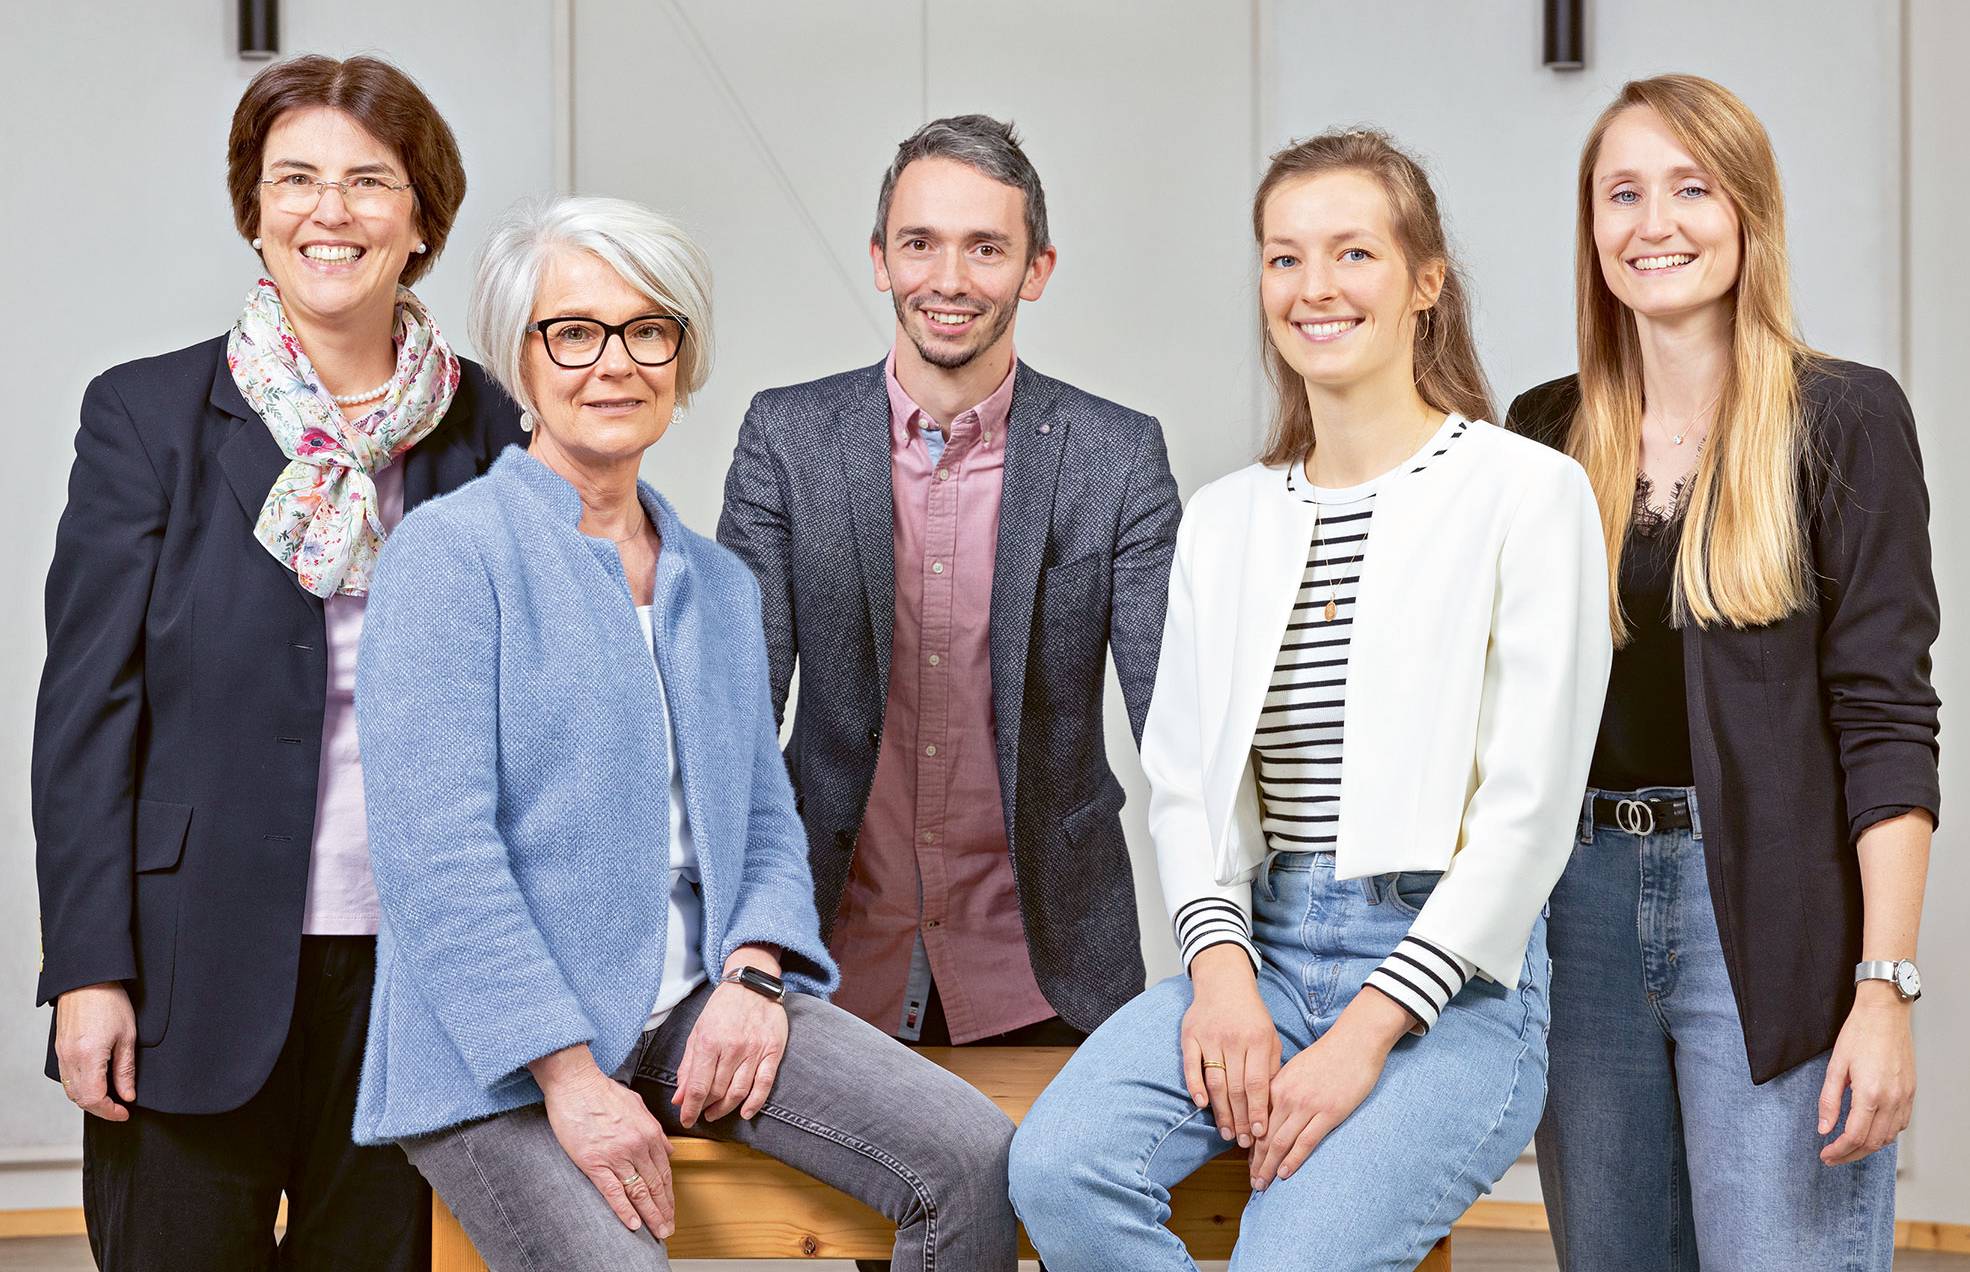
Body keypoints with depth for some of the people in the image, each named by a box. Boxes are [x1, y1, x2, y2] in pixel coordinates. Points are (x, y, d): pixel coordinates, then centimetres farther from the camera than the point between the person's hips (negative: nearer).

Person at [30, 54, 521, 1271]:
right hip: (198, 976, -2)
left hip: (414, 971, 2)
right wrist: (89, 970, -8)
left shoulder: (484, 428, 5)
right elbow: (87, 705, -2)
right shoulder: (146, 414, 0)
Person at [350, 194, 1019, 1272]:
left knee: (972, 1155, -15)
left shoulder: (719, 585, 16)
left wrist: (752, 977, -4)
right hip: (499, 1053, -5)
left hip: (696, 1012, 5)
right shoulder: (448, 555, -6)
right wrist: (570, 1077, -19)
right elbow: (437, 852, -13)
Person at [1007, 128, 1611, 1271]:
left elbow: (1529, 809, -9)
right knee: (1057, 1170, -22)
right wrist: (1221, 968, -8)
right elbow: (1186, 777, 11)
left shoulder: (1530, 494, -3)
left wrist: (1364, 1032, -15)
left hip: (1453, 976, -4)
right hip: (1264, 948, 5)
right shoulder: (1223, 520, 15)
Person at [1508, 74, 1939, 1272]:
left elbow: (1887, 714, -7)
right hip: (1582, 905, 4)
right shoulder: (1548, 432, 9)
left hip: (1768, 919, -4)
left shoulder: (1843, 418, -2)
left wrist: (1886, 987, -14)